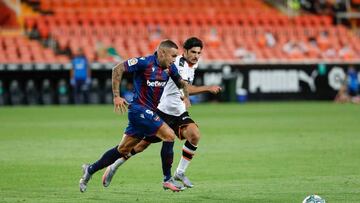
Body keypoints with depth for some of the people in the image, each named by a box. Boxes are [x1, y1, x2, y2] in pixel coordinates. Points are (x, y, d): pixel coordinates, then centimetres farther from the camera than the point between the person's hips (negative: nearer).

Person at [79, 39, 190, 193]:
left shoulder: (170, 68, 6)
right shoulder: (145, 62, -16)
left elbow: (181, 82, 26)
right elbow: (118, 69, -16)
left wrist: (186, 95, 8)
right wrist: (116, 96, -18)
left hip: (149, 112, 8)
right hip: (139, 109, -8)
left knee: (123, 149, 12)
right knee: (169, 135, -16)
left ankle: (90, 170, 23)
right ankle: (167, 179, -9)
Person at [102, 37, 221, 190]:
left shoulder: (193, 64, 6)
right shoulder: (179, 64, -21)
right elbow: (185, 89, -34)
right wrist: (208, 88, -38)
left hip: (179, 113, 6)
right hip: (162, 110, -6)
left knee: (194, 135, -21)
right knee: (142, 144, 3)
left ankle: (180, 173, -9)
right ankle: (114, 166, 25)